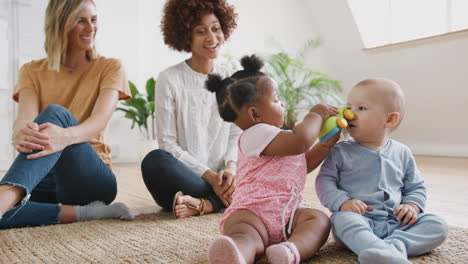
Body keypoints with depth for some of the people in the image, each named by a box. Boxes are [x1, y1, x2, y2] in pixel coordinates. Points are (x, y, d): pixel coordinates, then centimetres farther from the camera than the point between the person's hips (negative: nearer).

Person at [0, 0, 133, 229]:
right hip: (41, 178, 2)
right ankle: (82, 213, -24)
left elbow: (101, 119, -14)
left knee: (56, 113, -31)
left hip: (92, 178, -2)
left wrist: (65, 136, -38)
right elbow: (25, 117, -9)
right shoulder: (33, 71, 12)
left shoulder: (109, 68, 6)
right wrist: (20, 133, -36)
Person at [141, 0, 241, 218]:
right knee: (155, 160, -35)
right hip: (185, 175, -3)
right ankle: (226, 201, -23)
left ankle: (203, 204, -22)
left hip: (222, 178, 3)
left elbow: (236, 134, 7)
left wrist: (231, 167, -14)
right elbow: (167, 142, -7)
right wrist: (208, 175, -16)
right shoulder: (169, 79, -4)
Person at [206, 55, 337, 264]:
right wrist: (315, 115, -5)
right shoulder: (255, 135, -9)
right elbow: (300, 141, -23)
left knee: (319, 219, -15)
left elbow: (304, 164, 37)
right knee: (246, 239, -37)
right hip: (252, 214, -9)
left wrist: (328, 143, 24)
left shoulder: (275, 137, 25)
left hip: (285, 216, 9)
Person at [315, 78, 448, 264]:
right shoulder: (341, 151, 4)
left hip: (395, 222, 4)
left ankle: (395, 245, -34)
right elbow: (325, 180, 1)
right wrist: (342, 202, -17)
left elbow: (415, 187, 19)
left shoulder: (402, 153, 11)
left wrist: (412, 205, -2)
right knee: (343, 219, -36)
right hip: (359, 219, -3)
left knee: (437, 225, -13)